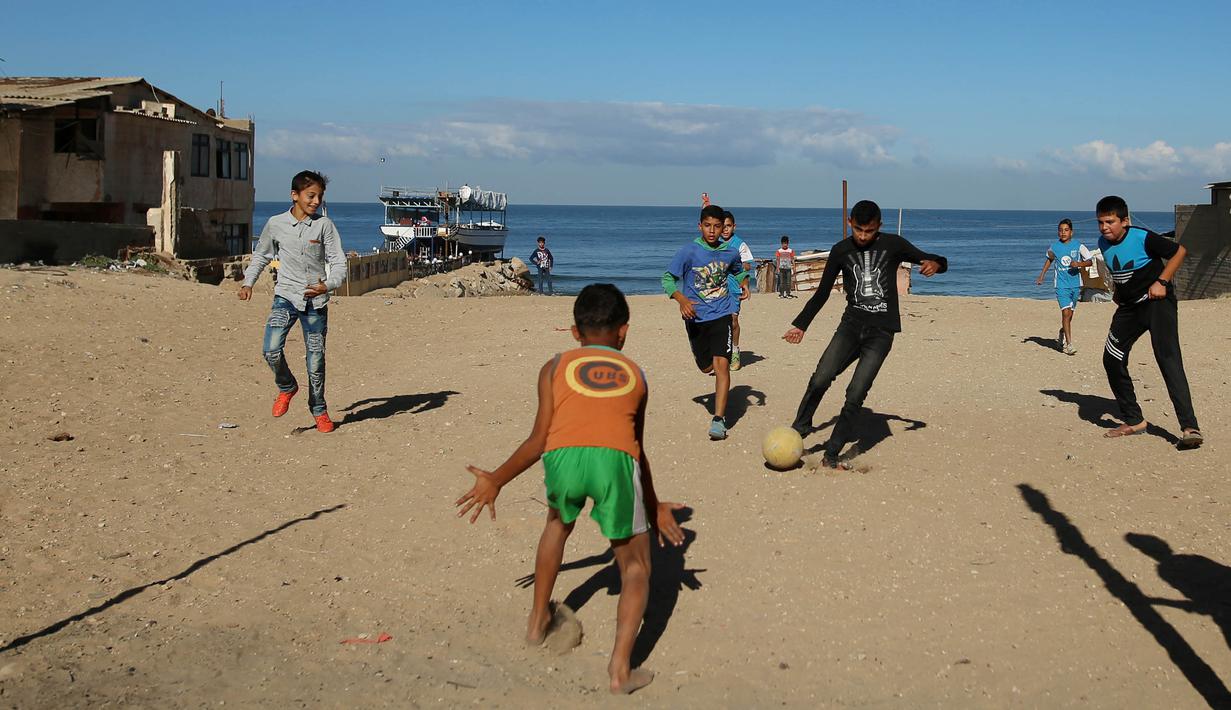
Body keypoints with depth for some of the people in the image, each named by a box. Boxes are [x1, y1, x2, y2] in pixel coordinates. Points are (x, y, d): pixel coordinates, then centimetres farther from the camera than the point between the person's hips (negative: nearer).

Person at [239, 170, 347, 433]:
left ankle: (319, 410, 23)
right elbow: (261, 255, 19)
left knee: (316, 358, 3)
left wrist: (327, 286, -21)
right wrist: (248, 282, 7)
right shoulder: (275, 224, 2)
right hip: (286, 296, 0)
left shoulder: (324, 225, -1)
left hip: (316, 302, 0)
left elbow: (339, 263, -2)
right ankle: (286, 388, 13)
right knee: (272, 350, -18)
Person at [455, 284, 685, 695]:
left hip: (562, 456, 1)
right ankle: (621, 667, 2)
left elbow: (539, 440, 18)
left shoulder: (557, 367, 25)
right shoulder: (634, 375, 29)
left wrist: (496, 481, 29)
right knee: (636, 567, 17)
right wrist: (653, 506, 45)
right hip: (614, 459, -1)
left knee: (559, 521, 36)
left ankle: (538, 621, 44)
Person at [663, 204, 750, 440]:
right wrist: (681, 299, -25)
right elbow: (667, 278, -8)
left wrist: (744, 284, 0)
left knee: (721, 364, -17)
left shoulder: (730, 252, 0)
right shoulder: (689, 251, -10)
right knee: (707, 367, 12)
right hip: (696, 317, 0)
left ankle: (719, 419, -17)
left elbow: (739, 271, 22)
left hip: (722, 315, 0)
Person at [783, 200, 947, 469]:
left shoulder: (893, 245, 1)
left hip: (881, 332, -2)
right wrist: (800, 325, 12)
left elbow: (936, 261, 6)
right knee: (820, 379, -18)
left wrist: (935, 264, -18)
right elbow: (822, 293, 14)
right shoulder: (841, 251, 5)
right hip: (851, 325, 2)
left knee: (856, 395, -11)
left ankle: (831, 454, -4)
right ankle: (799, 429, 1)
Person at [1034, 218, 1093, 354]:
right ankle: (1068, 344, -14)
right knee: (1066, 313, -14)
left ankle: (1061, 335, 38)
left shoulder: (1078, 246, -3)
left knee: (1069, 314, 13)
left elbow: (1090, 261, 0)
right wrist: (1042, 275, 19)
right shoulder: (1054, 247, 2)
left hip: (1075, 284, 1)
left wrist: (1079, 264, -18)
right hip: (1062, 285, -1)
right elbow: (1049, 259, 22)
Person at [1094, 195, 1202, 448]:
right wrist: (1119, 292, 12)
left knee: (1168, 359, -21)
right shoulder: (1104, 243, 3)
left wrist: (1161, 282, -15)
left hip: (1157, 302, -8)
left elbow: (1179, 251, -9)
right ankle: (1134, 421, 17)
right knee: (1112, 360, 2)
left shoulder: (1142, 238, -18)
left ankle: (1190, 428, -28)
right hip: (1128, 308, 8)